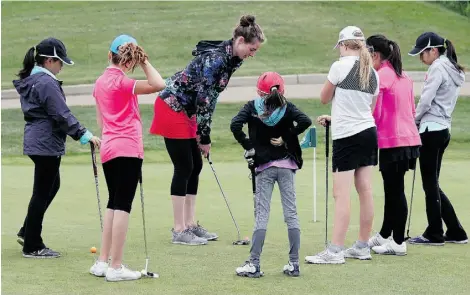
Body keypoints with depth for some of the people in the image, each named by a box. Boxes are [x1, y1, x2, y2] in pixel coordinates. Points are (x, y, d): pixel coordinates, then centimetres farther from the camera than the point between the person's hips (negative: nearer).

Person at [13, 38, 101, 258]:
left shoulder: (29, 80, 12)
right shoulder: (46, 83, -19)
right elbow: (62, 115, -23)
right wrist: (84, 135, -22)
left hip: (35, 140, 10)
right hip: (46, 143, -10)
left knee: (52, 186, 22)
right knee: (42, 192, -2)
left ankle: (27, 232, 26)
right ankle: (32, 246, 6)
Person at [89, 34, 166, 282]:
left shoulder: (101, 82, 13)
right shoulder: (122, 81, -12)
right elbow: (158, 85, -24)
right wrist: (144, 61, -13)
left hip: (108, 148, 8)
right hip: (128, 149, -8)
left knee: (113, 204, 16)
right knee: (123, 206, -5)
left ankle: (102, 262, 17)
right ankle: (116, 267, -5)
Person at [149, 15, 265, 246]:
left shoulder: (231, 58, 4)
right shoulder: (215, 58, -25)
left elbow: (211, 96, 7)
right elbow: (203, 98, -23)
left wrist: (202, 133, 4)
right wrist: (205, 138, -16)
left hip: (186, 110, 9)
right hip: (172, 107, -9)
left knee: (195, 166, 9)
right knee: (184, 168, -7)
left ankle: (190, 224, 15)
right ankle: (179, 231, -2)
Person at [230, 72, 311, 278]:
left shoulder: (252, 107, -2)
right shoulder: (287, 107, 0)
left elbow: (235, 124, -17)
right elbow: (305, 121, -15)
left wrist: (247, 145, -6)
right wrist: (287, 138, -5)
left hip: (264, 167, -1)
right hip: (286, 165, 1)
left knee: (261, 215, 1)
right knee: (291, 213, 5)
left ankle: (254, 265, -2)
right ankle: (294, 264, 5)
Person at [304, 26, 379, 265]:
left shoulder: (340, 66, -11)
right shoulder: (373, 73, 8)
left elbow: (324, 98, 0)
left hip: (346, 137, -7)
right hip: (368, 131, 7)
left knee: (341, 194, -8)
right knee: (365, 190, 10)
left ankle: (334, 251, -11)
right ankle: (362, 247, 16)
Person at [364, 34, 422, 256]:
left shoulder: (381, 76, -13)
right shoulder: (403, 76, 14)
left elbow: (374, 113, -17)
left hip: (392, 141, -9)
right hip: (409, 137, 9)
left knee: (394, 190, -2)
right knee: (393, 189, 17)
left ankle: (398, 243, 4)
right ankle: (384, 235, 28)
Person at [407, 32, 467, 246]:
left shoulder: (438, 68, -11)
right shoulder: (453, 70, 18)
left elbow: (426, 100, -16)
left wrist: (415, 120, 0)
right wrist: (420, 120, 11)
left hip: (431, 129, -9)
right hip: (443, 129, 9)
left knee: (430, 183, -1)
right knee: (432, 184, 13)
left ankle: (434, 234, 5)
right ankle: (455, 232, 13)